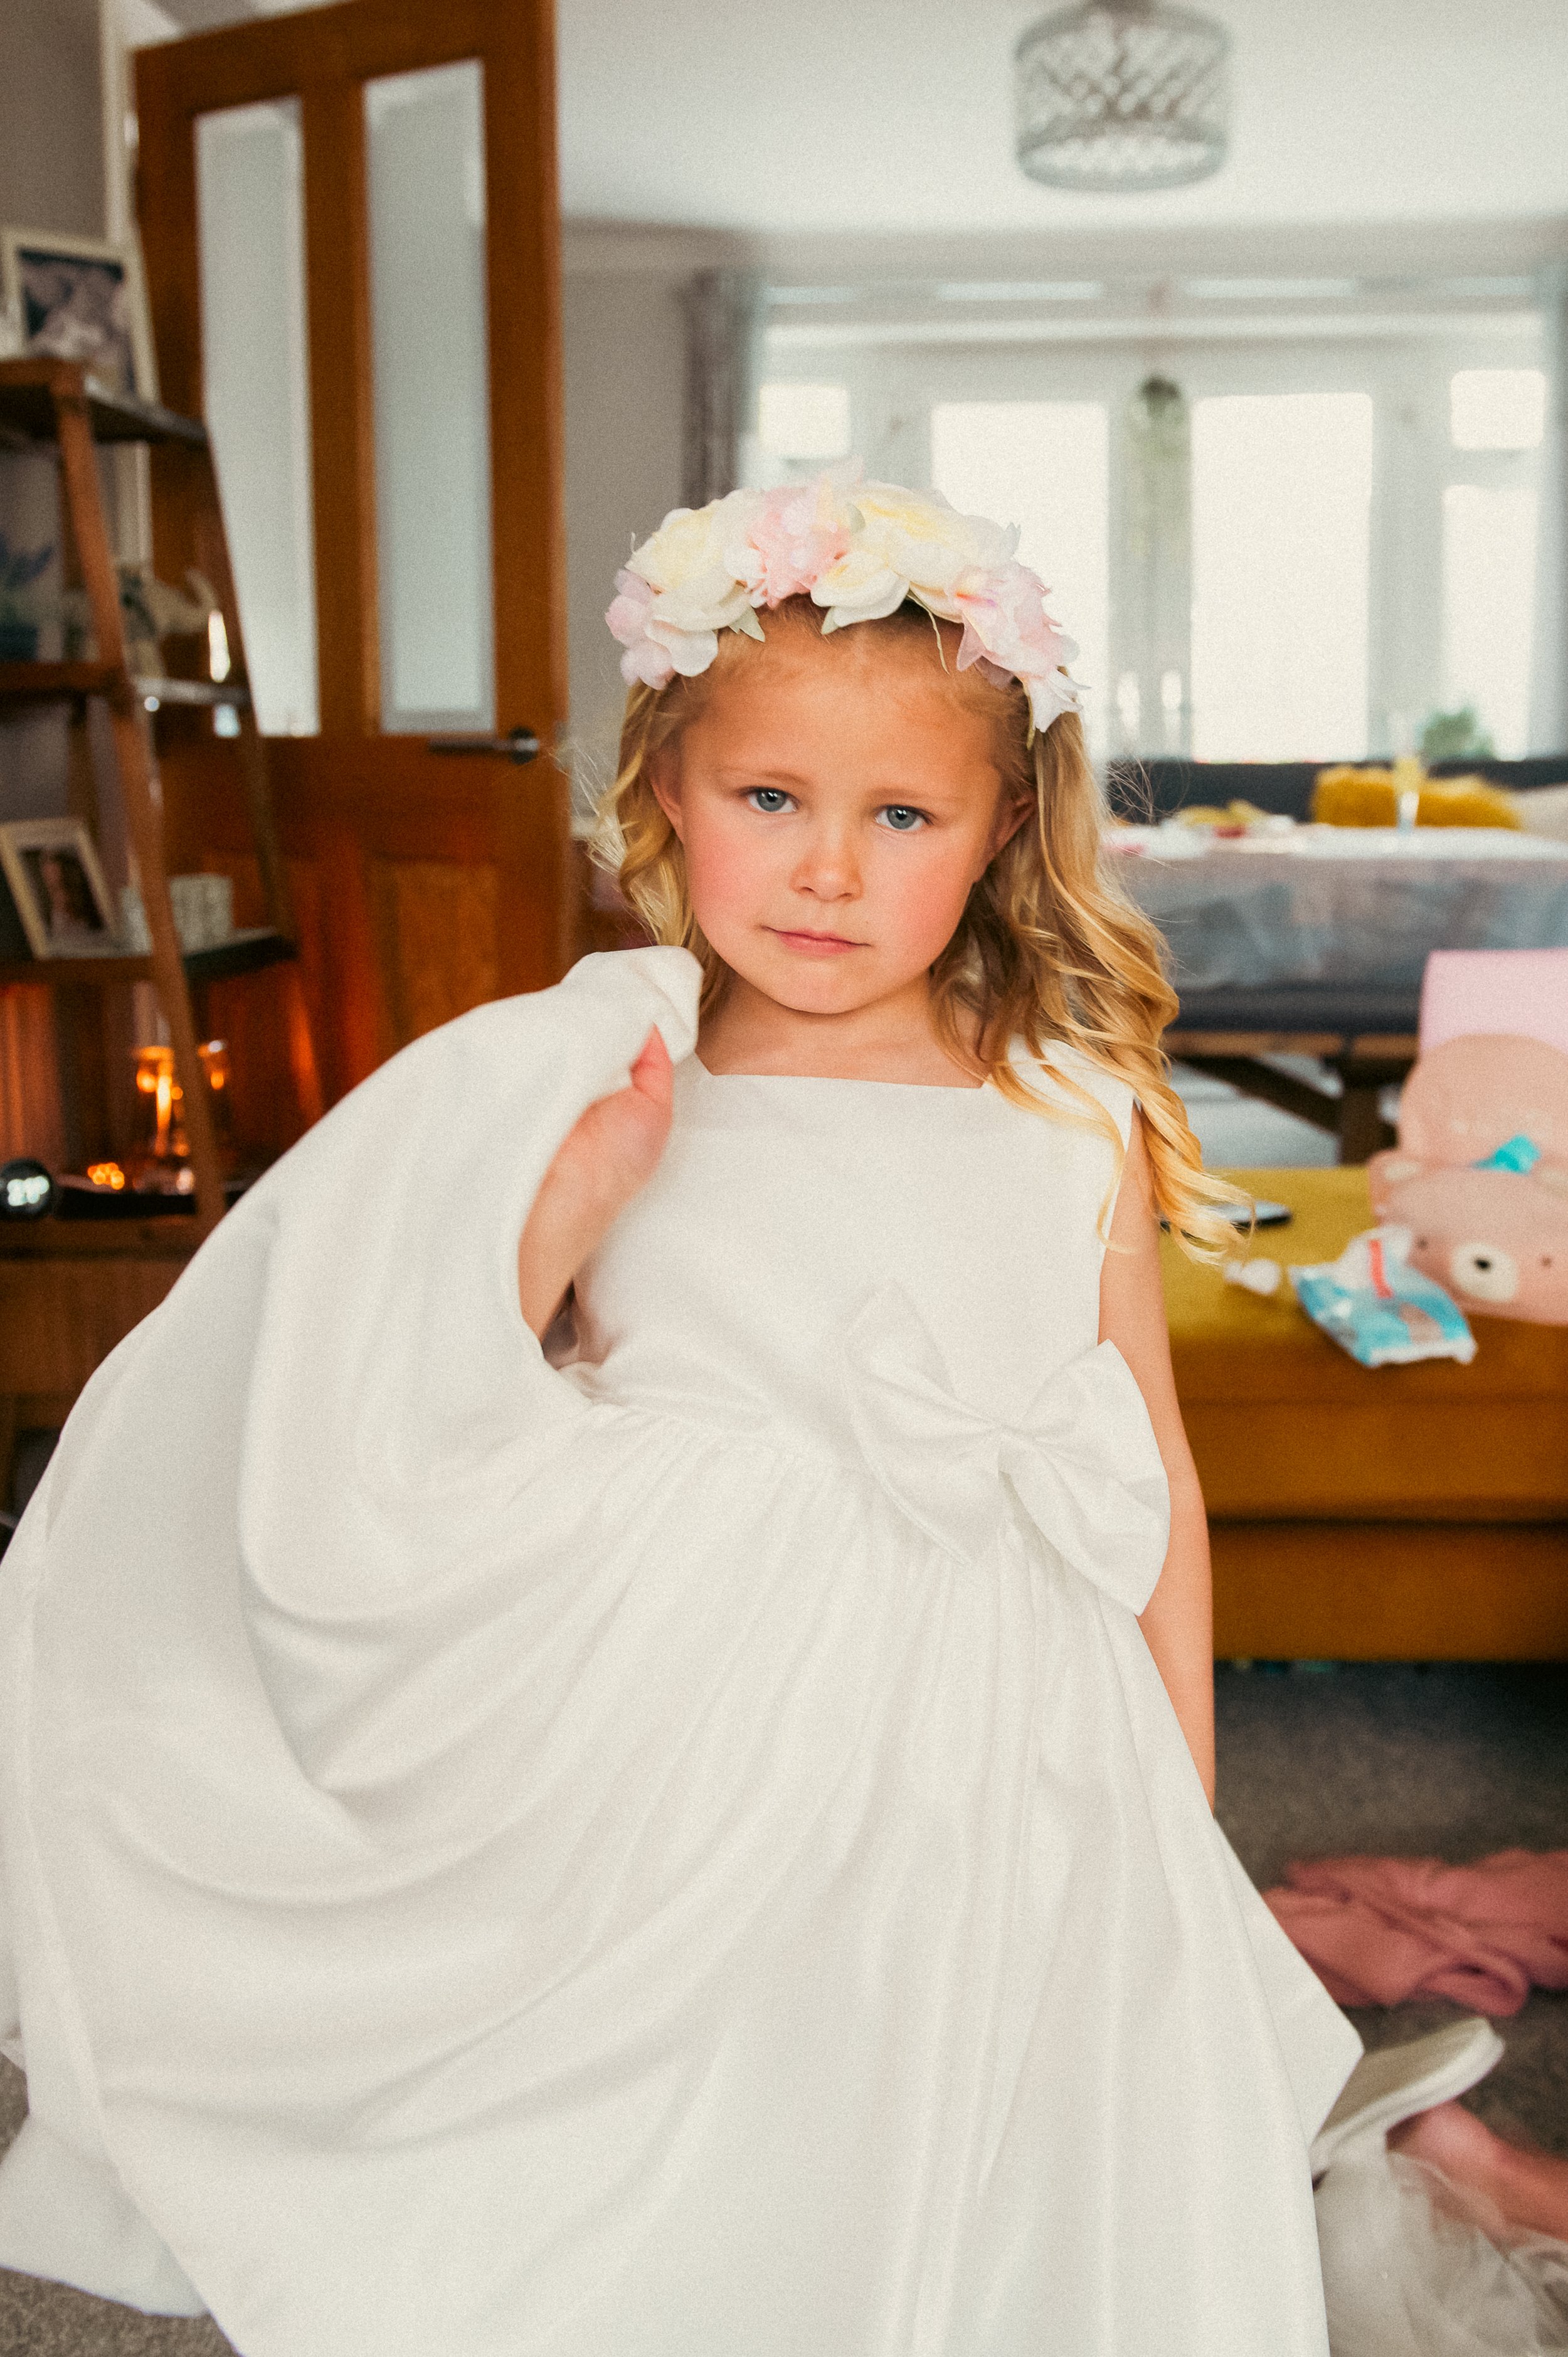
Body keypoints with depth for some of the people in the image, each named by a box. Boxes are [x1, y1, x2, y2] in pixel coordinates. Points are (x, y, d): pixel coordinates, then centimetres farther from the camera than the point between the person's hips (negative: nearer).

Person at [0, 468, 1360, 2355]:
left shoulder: (1076, 1124, -4)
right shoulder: (599, 1107, -6)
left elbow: (1155, 1480, 5)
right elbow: (449, 1484, -4)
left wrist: (1181, 1815, 9)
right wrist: (556, 1222, -19)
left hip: (1001, 1801, 1)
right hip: (682, 1806, 0)